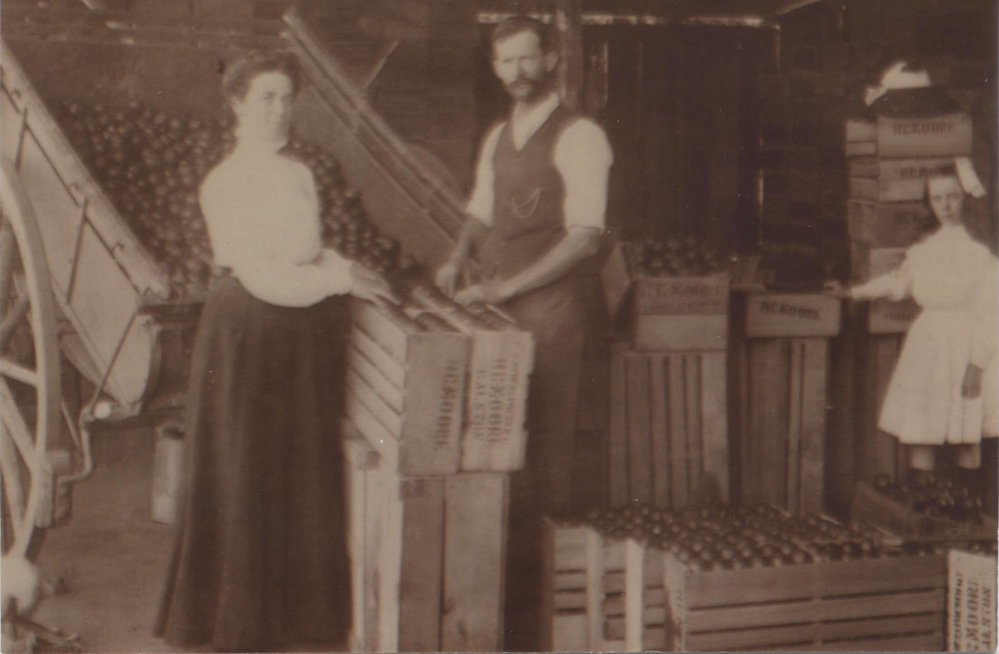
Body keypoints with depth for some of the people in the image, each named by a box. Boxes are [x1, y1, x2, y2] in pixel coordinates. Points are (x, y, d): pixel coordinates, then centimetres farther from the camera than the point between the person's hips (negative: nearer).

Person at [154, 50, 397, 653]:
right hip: (250, 335, -6)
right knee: (246, 472, 2)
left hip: (307, 333, 6)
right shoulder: (224, 184, -10)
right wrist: (340, 278, -15)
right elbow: (261, 275, -16)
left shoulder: (300, 175, 10)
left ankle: (296, 598, 26)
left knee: (306, 468, 11)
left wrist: (347, 269, 0)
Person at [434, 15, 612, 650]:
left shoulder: (580, 137, -6)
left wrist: (505, 287, -17)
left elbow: (585, 236, -13)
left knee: (538, 451, -3)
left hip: (546, 306, -7)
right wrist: (461, 258, 6)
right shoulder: (497, 137, 17)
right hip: (491, 307, 7)